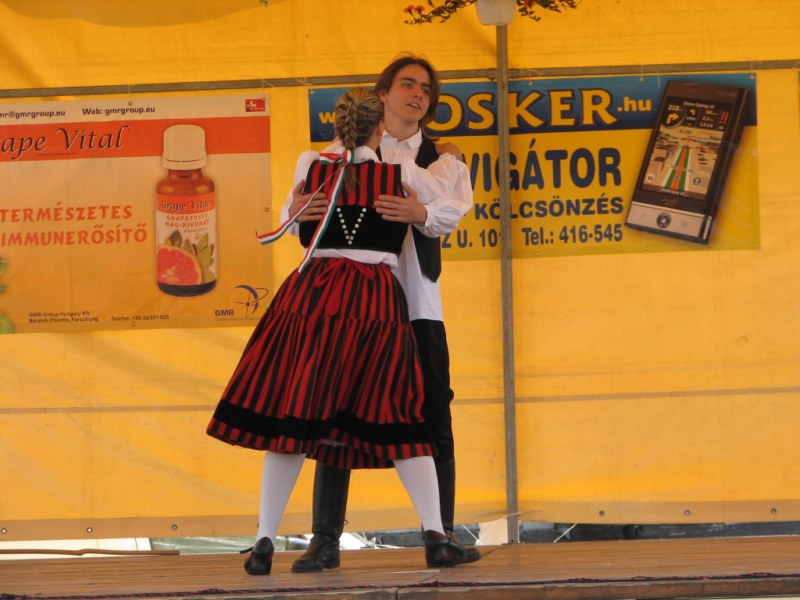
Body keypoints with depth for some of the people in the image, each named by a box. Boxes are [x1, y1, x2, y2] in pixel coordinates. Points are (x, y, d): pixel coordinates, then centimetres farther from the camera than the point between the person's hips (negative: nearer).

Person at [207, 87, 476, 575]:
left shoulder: (311, 166, 4)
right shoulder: (403, 176, 0)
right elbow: (448, 200, 19)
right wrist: (447, 159, 40)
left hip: (311, 296, 1)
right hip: (376, 305, -1)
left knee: (290, 419, 5)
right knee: (398, 422, 7)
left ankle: (265, 542, 3)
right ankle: (436, 536, -1)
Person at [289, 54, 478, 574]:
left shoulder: (441, 158, 10)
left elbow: (453, 210, -10)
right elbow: (298, 207, 0)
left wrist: (420, 213, -33)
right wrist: (298, 209, -25)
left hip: (417, 303, 1)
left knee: (434, 418, 0)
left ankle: (443, 534, 6)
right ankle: (326, 540, 2)